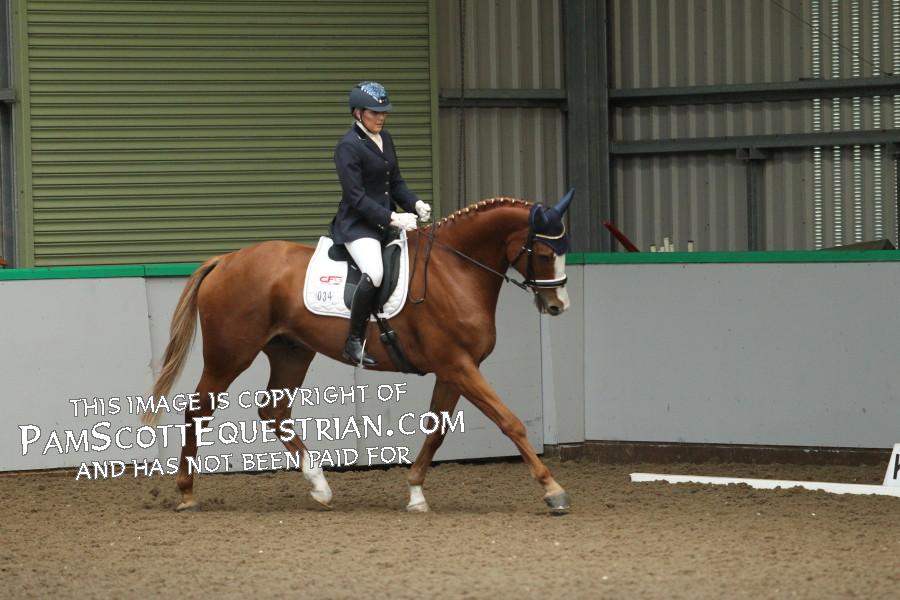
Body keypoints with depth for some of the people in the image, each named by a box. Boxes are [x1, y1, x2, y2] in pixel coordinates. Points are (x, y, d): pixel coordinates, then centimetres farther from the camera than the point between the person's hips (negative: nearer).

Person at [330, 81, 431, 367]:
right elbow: (356, 197, -17)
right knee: (374, 273, -32)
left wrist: (415, 204, -1)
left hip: (387, 222, 9)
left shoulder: (385, 139, 13)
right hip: (357, 223, -9)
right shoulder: (348, 147, -13)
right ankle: (354, 343, -23)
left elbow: (396, 182, 19)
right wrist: (393, 218, -23)